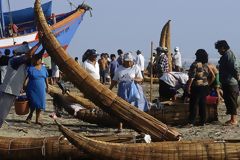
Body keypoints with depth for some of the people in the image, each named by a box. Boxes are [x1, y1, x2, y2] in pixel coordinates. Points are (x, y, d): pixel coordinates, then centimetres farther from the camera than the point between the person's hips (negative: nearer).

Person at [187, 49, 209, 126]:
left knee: (193, 104, -1)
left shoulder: (195, 64, -13)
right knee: (202, 104, 11)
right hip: (205, 86, 6)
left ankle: (192, 122, -1)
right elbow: (207, 76, 13)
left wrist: (189, 86, -13)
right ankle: (203, 122, 13)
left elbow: (192, 77, -16)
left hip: (197, 87, -6)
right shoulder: (206, 65, 7)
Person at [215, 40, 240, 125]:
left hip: (230, 83, -11)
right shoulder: (226, 55, 16)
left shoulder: (229, 55, -16)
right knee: (228, 100, 14)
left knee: (231, 101, -4)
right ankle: (233, 118, 21)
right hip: (226, 83, 11)